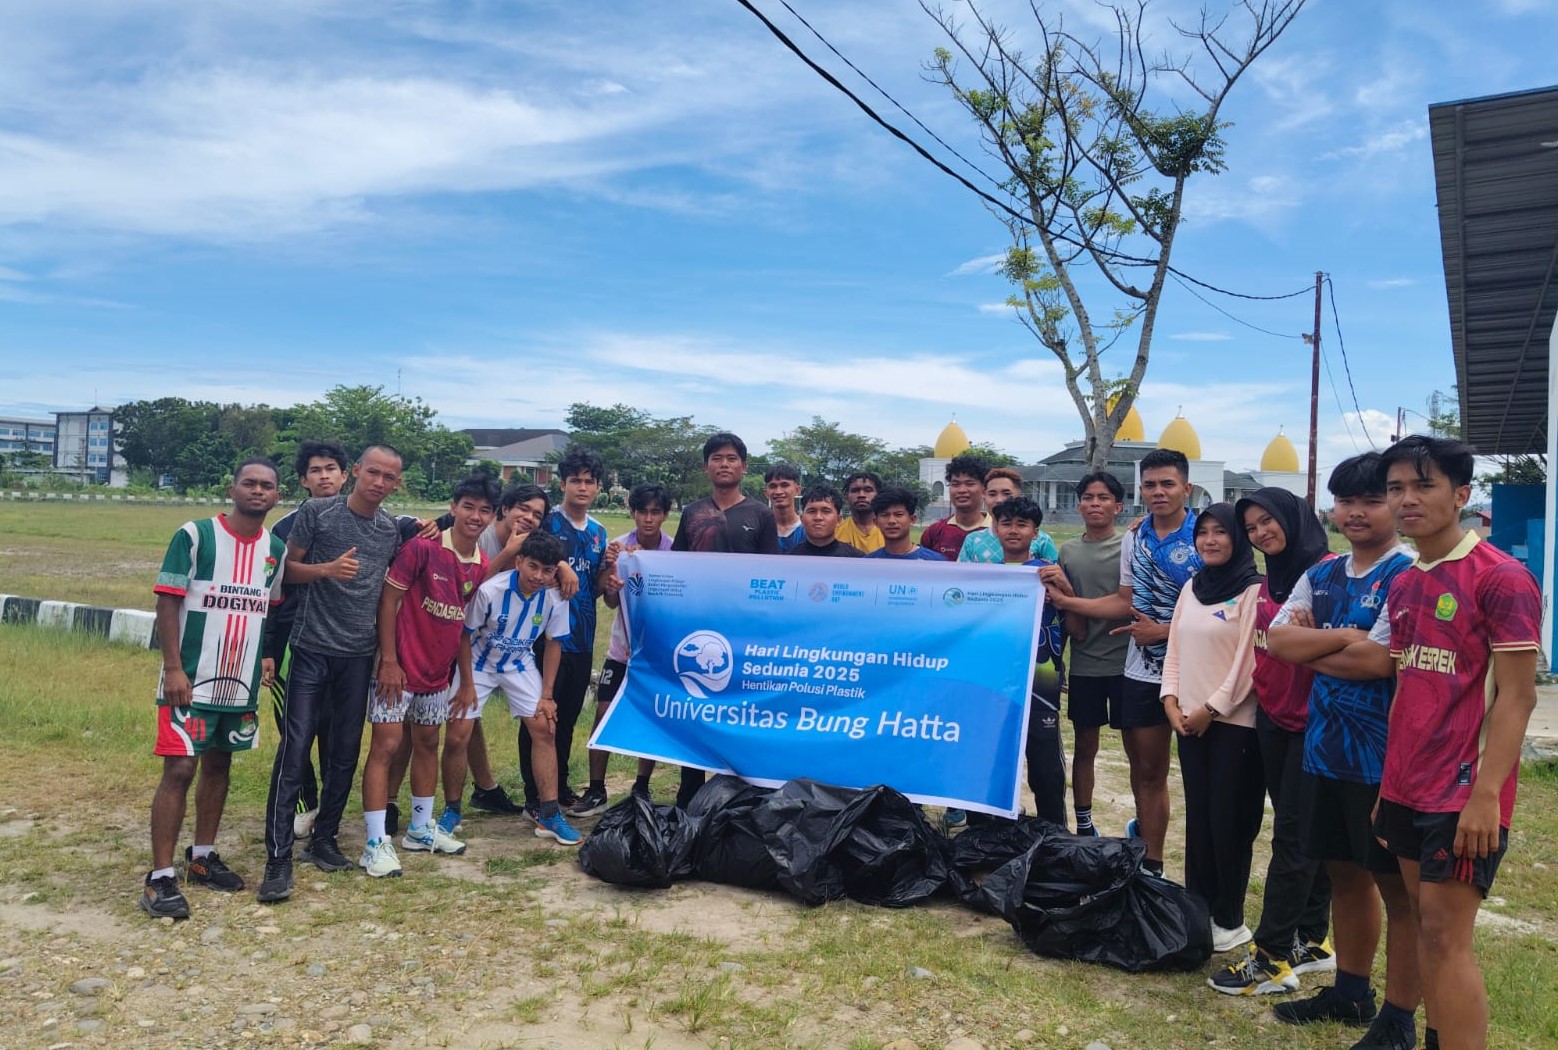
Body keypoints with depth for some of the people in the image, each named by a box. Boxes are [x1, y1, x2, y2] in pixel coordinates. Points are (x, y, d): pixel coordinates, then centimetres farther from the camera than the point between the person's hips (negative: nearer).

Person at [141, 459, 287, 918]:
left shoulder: (276, 549, 5)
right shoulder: (194, 536, -10)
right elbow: (168, 602, -11)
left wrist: (268, 654, 2)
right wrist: (173, 668, -16)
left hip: (242, 682, 6)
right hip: (192, 680, -5)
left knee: (219, 765, 15)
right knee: (180, 768, -6)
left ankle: (202, 857, 29)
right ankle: (160, 878, 2)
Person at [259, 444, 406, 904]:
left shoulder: (393, 530, 6)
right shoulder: (317, 512, -4)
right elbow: (287, 569, -3)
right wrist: (327, 569, -19)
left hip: (360, 655, 4)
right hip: (313, 650, -4)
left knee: (346, 752, 8)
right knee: (294, 750, -6)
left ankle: (324, 839, 23)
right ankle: (279, 858, -1)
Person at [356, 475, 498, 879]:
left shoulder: (482, 566, 1)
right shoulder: (424, 546, -16)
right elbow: (388, 599, -14)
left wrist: (462, 674, 11)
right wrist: (389, 660, -16)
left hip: (437, 671, 7)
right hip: (400, 667, -6)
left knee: (427, 744, 17)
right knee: (385, 746, -4)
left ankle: (422, 828, 31)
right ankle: (376, 842, 1)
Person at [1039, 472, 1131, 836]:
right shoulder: (1067, 551, 7)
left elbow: (1129, 604, -15)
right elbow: (1074, 627, 5)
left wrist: (1068, 600, -15)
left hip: (1125, 662, -3)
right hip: (1084, 665, 3)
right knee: (1084, 746, 13)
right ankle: (1083, 825, 25)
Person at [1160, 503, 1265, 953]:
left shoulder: (1252, 590, -10)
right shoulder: (1191, 587, 11)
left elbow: (1249, 660, -14)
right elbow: (1175, 648, 12)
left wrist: (1212, 708, -13)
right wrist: (1171, 701, 1)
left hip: (1234, 721, -6)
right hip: (1189, 719, 6)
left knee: (1228, 818, 1)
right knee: (1197, 814, 12)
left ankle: (1229, 920, 13)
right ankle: (1197, 909, 22)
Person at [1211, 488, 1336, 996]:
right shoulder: (1269, 579, 12)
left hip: (1313, 720, -7)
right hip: (1273, 716, 7)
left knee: (1293, 835, -2)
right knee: (1303, 831, 15)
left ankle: (1273, 957, 5)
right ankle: (1313, 942, 25)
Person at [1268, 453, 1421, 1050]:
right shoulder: (1321, 576, 9)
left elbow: (1379, 660, -22)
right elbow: (1276, 639, 0)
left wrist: (1308, 647, -7)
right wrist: (1341, 636, -14)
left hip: (1385, 757, -7)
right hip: (1325, 749, 7)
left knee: (1397, 886, 6)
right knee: (1345, 873, 19)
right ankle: (1351, 992, 35)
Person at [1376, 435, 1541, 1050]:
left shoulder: (1501, 577, -12)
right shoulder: (1403, 587, 10)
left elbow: (1517, 698, -15)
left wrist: (1486, 794, -20)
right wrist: (1389, 784, 14)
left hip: (1464, 792, -7)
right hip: (1407, 789, 7)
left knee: (1446, 934, -3)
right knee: (1424, 922, 14)